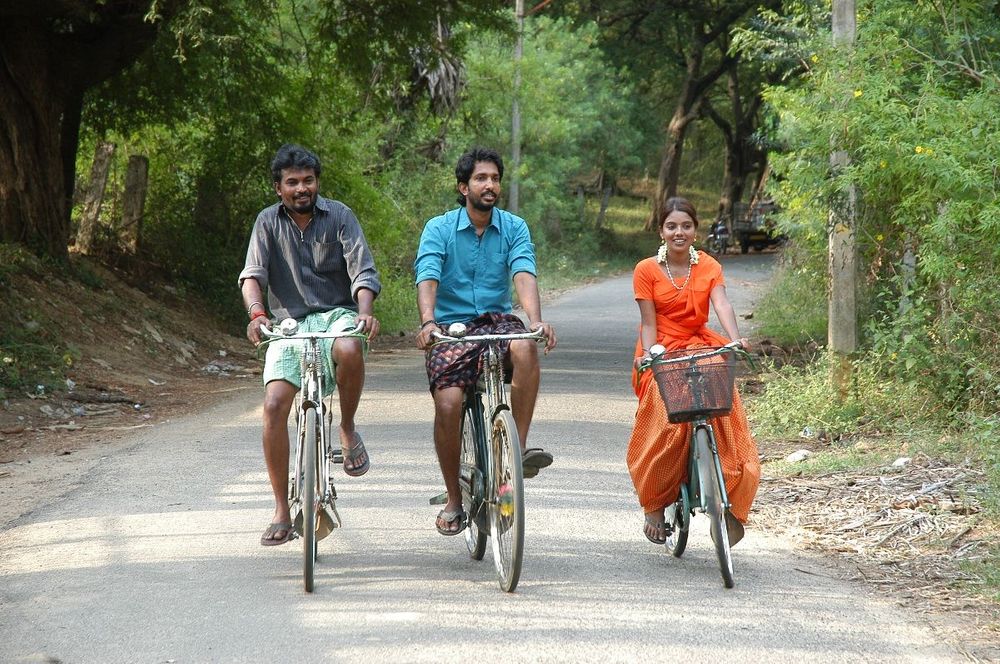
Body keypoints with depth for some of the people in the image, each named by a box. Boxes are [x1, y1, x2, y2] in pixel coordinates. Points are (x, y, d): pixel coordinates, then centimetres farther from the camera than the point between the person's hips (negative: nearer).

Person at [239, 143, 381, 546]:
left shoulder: (339, 217, 0)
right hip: (289, 322, 2)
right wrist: (256, 314, -28)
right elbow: (252, 274, -7)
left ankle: (348, 429, -9)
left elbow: (362, 272, -8)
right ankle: (281, 513, -9)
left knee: (349, 349, -39)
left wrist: (365, 313, -28)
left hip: (336, 313, -2)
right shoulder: (269, 222, 4)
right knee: (274, 405, -18)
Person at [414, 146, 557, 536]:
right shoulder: (439, 229, -2)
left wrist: (536, 320, -33)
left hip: (496, 321, 1)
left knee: (525, 347, -35)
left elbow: (524, 275, -13)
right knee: (448, 405, -22)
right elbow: (427, 277, -17)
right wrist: (428, 322, -37)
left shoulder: (514, 228, 3)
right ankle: (453, 500, -3)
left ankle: (519, 447, -26)